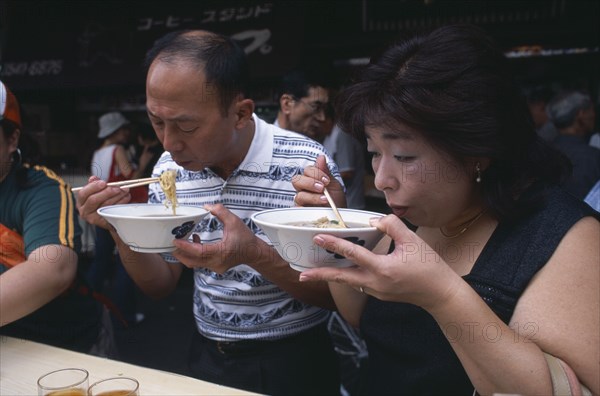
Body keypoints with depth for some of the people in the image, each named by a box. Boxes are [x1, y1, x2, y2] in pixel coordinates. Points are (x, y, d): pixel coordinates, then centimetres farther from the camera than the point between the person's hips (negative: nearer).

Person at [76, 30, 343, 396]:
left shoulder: (305, 165, -21)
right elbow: (160, 285, 2)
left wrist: (255, 255, -30)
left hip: (293, 361, -4)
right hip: (205, 356, 4)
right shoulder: (168, 169, -6)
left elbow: (335, 294, -15)